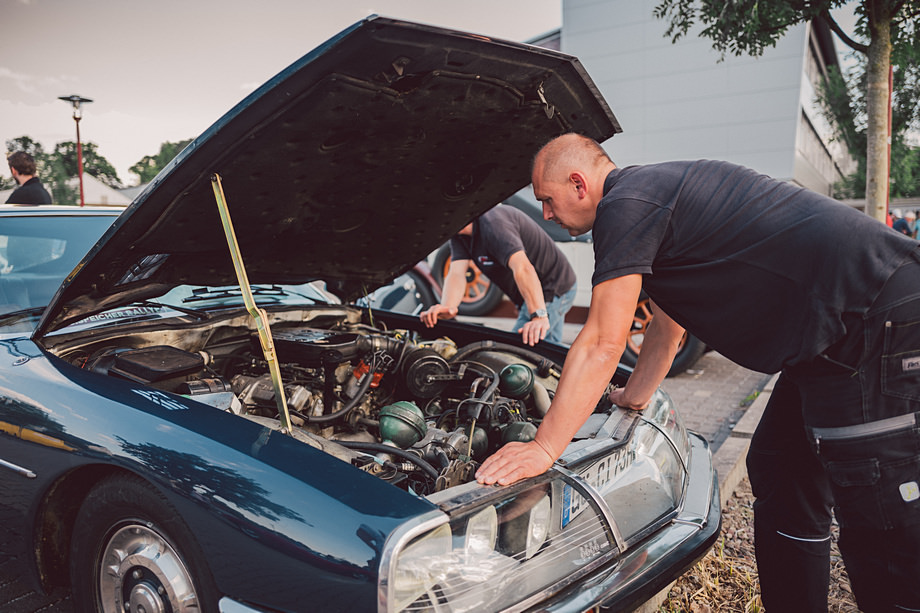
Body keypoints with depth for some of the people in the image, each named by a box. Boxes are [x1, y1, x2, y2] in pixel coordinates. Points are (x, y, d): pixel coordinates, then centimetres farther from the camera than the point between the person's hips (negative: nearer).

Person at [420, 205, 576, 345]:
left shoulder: (492, 222, -32)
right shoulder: (459, 235, -2)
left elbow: (523, 268, -45)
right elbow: (456, 273, -14)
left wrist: (539, 316, -54)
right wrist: (447, 307, -35)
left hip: (551, 291, -10)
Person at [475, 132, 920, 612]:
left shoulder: (625, 205, -15)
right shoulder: (655, 192, 17)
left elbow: (601, 344, -18)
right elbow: (667, 324, 26)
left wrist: (543, 447, -12)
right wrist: (633, 398, 30)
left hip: (879, 318, -11)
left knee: (879, 520, -4)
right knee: (780, 477, 17)